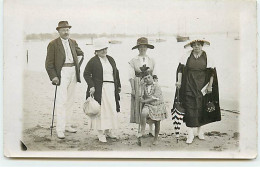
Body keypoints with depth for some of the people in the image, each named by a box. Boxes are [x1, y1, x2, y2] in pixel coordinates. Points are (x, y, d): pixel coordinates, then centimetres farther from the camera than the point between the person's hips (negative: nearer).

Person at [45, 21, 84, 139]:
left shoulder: (73, 42, 12)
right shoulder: (53, 44, -4)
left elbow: (81, 54, 28)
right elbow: (49, 63, -6)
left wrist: (77, 66, 15)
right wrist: (53, 76, -14)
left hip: (73, 73, 6)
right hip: (62, 74, -6)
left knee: (70, 100, 11)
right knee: (61, 101, -11)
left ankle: (67, 125, 21)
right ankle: (60, 129, -8)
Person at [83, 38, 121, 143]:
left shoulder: (111, 59, 15)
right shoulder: (93, 61, -3)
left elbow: (116, 73, 21)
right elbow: (86, 74, -4)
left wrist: (118, 86, 18)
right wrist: (91, 86, -14)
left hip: (111, 88, 6)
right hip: (99, 90, -6)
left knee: (111, 109, 8)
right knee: (100, 110, -5)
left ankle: (109, 131, 21)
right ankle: (100, 133, 3)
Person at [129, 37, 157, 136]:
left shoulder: (151, 61, 11)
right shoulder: (133, 61, 2)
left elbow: (154, 75, 10)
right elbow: (131, 76, -1)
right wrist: (132, 89, -7)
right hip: (138, 86, -2)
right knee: (139, 106, -1)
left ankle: (151, 130, 6)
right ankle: (140, 130, 8)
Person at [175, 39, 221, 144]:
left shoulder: (206, 57, 0)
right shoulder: (187, 56, 0)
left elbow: (212, 72, 3)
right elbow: (180, 69, 5)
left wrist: (210, 86, 0)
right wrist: (179, 81, -1)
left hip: (202, 87, 1)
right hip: (189, 87, -1)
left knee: (201, 108, 7)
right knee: (189, 108, -4)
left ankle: (200, 131, 24)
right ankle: (190, 134, 0)